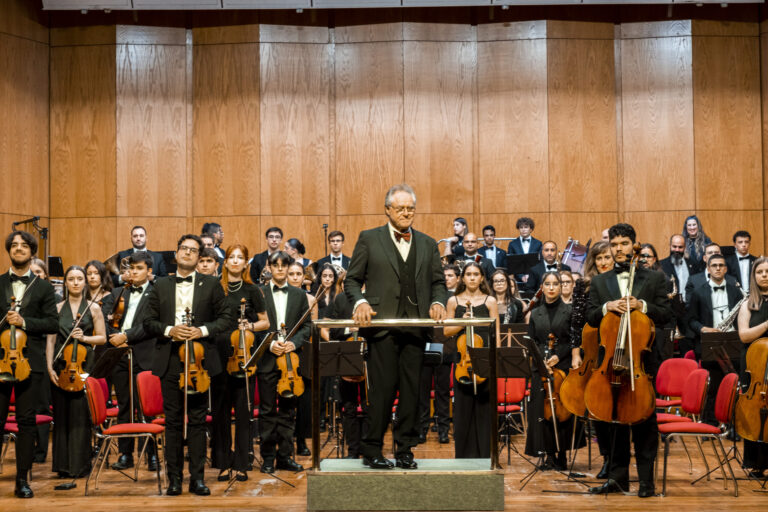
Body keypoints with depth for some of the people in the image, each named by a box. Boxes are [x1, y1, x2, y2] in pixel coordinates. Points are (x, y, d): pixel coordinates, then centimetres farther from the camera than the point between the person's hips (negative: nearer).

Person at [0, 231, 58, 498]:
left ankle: (22, 479, 9)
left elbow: (53, 323, 2)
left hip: (30, 362, 0)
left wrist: (25, 322, -12)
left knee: (26, 421, 2)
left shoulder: (43, 287, 10)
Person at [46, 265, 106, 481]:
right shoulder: (57, 308, 9)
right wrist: (50, 367, -4)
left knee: (81, 414, -5)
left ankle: (80, 465, 2)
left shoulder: (93, 308, 6)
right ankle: (63, 465, 10)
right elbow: (51, 340, 5)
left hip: (83, 365, -1)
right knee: (61, 414, 2)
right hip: (61, 365, 2)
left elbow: (102, 338, 7)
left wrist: (84, 337, -11)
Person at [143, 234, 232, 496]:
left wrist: (202, 330, -12)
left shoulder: (211, 284, 6)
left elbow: (226, 319, 3)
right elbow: (149, 322, 9)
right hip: (169, 362, 1)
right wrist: (169, 330, -10)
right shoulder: (161, 286, 11)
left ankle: (197, 477, 8)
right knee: (173, 421, 4)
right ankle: (174, 478, 11)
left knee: (197, 420, 2)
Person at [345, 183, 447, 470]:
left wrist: (437, 302, -3)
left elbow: (438, 282, 17)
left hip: (416, 328, 3)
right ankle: (372, 451, 6)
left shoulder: (428, 244, 16)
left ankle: (405, 451, 13)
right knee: (383, 390, -5)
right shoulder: (369, 239, 7)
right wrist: (359, 301, -12)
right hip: (383, 327, -3)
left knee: (412, 391, 4)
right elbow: (352, 279, 6)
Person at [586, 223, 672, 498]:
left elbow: (666, 314, 0)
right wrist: (606, 307, -13)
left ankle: (646, 478, 6)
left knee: (644, 419, 0)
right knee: (615, 418, 7)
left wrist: (642, 306, -15)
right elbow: (590, 318, 6)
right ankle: (618, 476, 15)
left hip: (643, 359, -2)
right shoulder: (599, 282, 12)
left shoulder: (654, 279, 6)